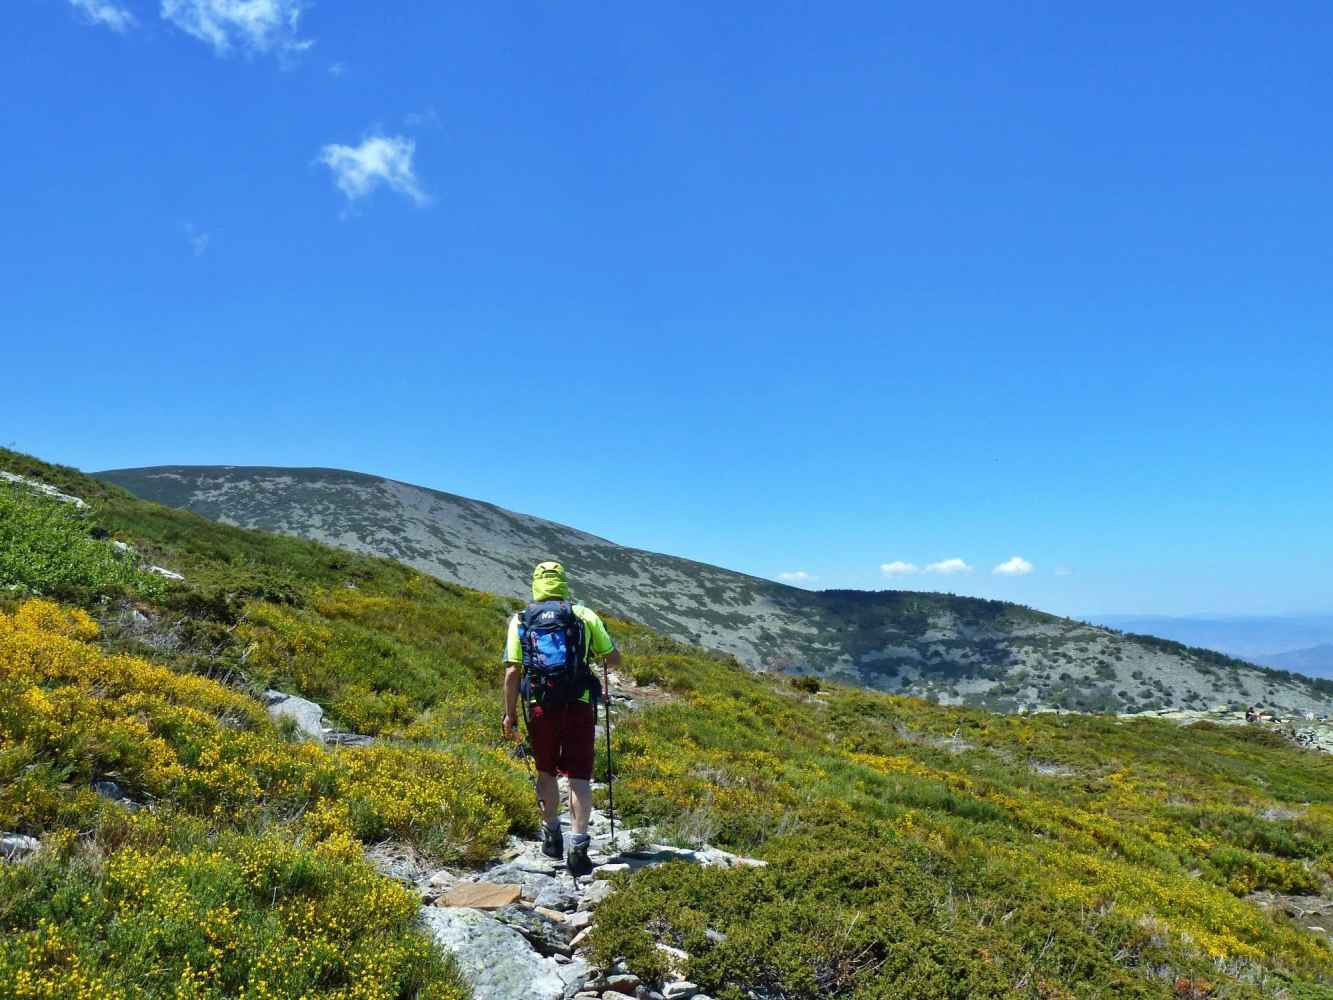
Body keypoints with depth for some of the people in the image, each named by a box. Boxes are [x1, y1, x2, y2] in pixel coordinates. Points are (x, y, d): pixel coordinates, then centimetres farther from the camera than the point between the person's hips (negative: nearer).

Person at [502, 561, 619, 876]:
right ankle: (577, 847, -5)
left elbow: (512, 672, -2)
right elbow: (614, 660, 6)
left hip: (540, 708, 2)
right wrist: (593, 659, 29)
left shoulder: (520, 621, 3)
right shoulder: (584, 615, 2)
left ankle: (552, 836, 33)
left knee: (546, 772, 21)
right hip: (579, 707, -1)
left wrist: (510, 714, 6)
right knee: (579, 778, 3)